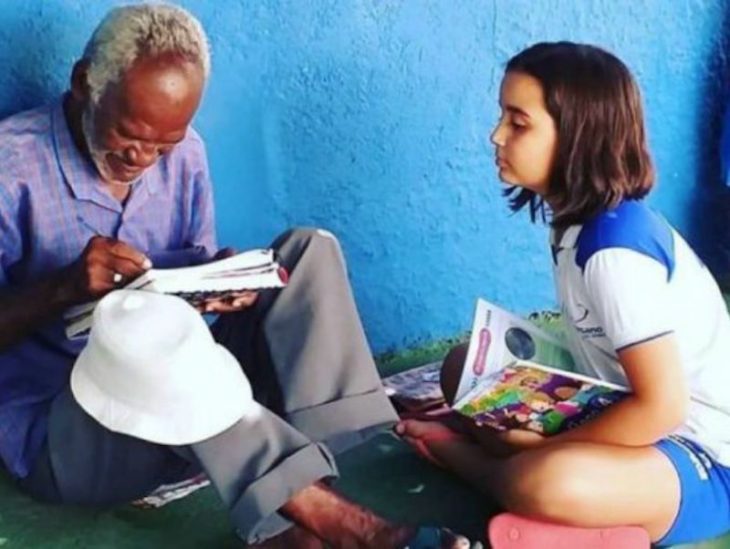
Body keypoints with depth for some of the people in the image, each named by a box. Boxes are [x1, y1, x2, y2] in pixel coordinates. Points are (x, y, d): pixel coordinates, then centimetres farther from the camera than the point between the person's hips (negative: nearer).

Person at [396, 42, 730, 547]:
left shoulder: (616, 250, -27)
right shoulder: (582, 219, 0)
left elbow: (660, 407, -26)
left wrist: (538, 445, -17)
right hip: (643, 419, 9)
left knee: (543, 484, -36)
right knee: (466, 366, 6)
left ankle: (469, 457, -7)